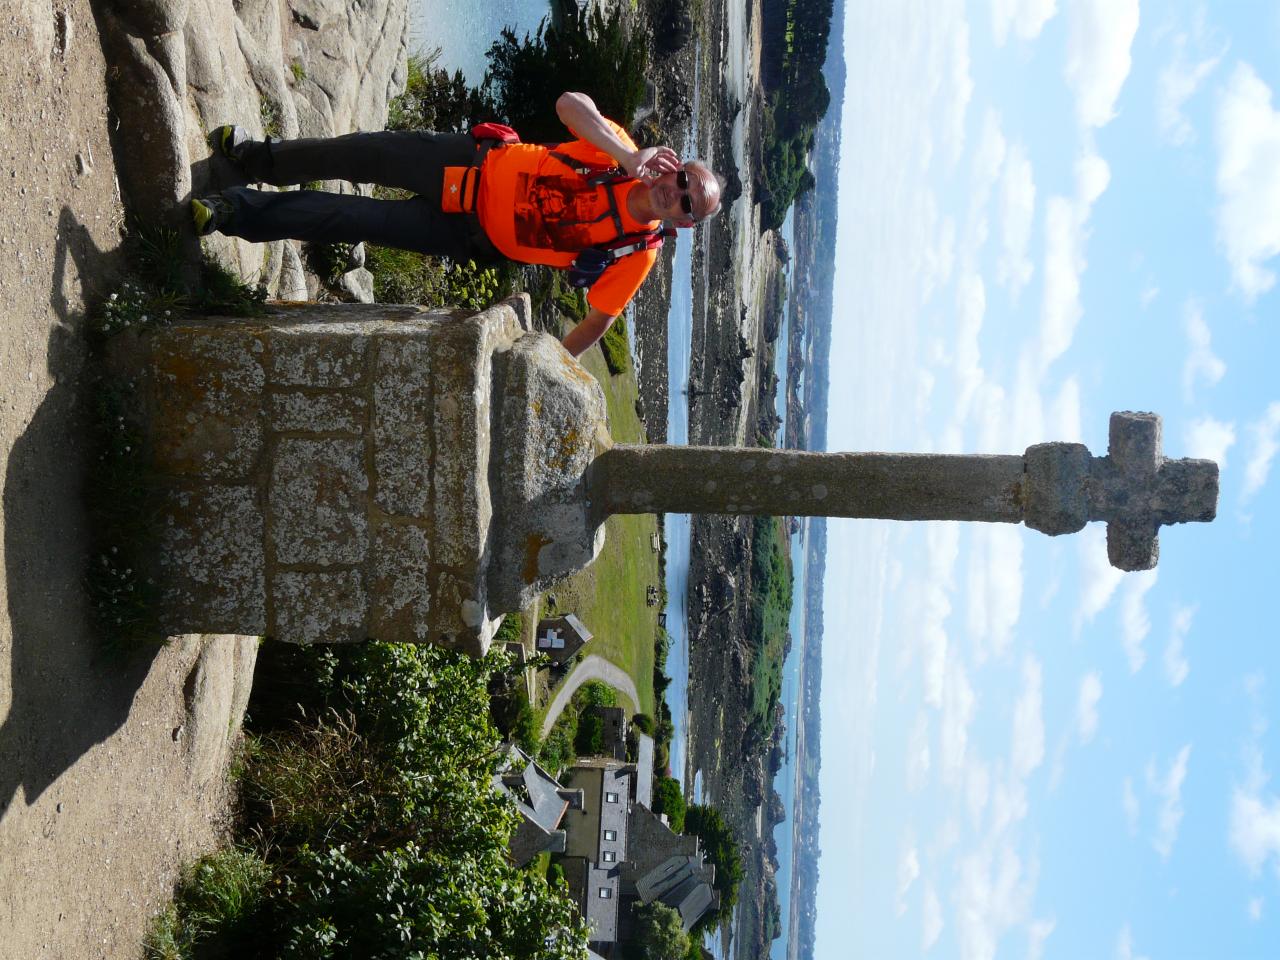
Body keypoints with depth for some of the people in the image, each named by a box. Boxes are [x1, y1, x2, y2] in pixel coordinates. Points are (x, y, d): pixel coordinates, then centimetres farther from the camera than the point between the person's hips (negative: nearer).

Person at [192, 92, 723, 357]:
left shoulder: (635, 255, -18)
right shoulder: (619, 155, -17)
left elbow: (596, 321, -11)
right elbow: (569, 105, -30)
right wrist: (632, 156, -41)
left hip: (475, 237, -1)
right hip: (476, 166, 1)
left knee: (357, 223, -5)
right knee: (364, 155, 2)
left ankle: (240, 214, 16)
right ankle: (255, 157, 32)